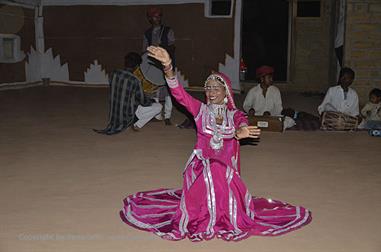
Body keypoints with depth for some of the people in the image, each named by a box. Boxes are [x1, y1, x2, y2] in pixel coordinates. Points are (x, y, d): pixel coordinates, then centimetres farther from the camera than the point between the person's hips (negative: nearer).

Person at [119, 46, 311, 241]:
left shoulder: (235, 114, 2)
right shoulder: (201, 110, 0)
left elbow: (242, 123, -23)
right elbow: (179, 92, -13)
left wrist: (240, 132, -51)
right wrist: (168, 67, -30)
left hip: (226, 169, 1)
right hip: (201, 168, -1)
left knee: (229, 203, -15)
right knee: (198, 206, -18)